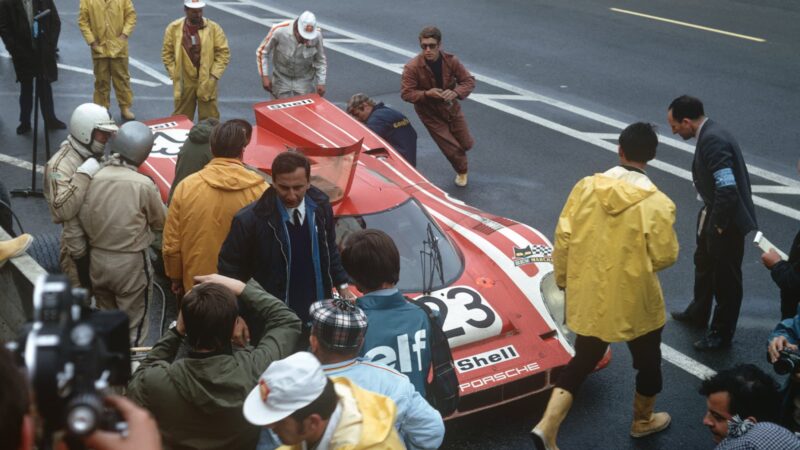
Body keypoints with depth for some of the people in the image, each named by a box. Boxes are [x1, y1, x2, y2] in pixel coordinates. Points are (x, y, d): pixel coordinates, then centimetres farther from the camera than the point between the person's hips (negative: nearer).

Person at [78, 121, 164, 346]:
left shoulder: (95, 178, -11)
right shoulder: (143, 184, -20)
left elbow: (84, 220, -2)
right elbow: (160, 223, -5)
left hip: (97, 258, 5)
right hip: (130, 262, -4)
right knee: (133, 324, 12)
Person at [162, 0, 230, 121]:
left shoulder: (213, 28, -5)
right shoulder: (173, 28, -2)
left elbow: (223, 53, -2)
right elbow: (167, 54, 5)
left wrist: (214, 75, -9)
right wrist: (175, 75, -3)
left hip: (207, 82, -1)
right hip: (184, 82, 1)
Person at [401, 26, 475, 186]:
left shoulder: (451, 60, -18)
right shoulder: (412, 67, -26)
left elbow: (469, 81, -11)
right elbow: (406, 93, -20)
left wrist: (456, 92, -31)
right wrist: (427, 93, -35)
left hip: (451, 107, 3)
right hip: (430, 114, -3)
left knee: (466, 144, 12)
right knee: (452, 148, -2)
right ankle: (462, 171, 31)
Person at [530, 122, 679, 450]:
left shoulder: (586, 187, -10)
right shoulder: (657, 203, -19)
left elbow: (564, 237, -5)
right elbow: (665, 256, -12)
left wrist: (563, 278, 10)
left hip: (588, 296, 3)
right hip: (634, 300, -3)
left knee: (583, 360, 18)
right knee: (647, 361, 23)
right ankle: (643, 420, 44)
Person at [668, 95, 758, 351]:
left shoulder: (713, 140, -28)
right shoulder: (709, 134, 3)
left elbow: (728, 189, -32)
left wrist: (718, 224, -21)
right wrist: (710, 217, 10)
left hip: (728, 221, -11)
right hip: (716, 215, 11)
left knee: (725, 279, 7)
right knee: (704, 265, 28)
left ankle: (722, 334, 25)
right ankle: (698, 314, 49)